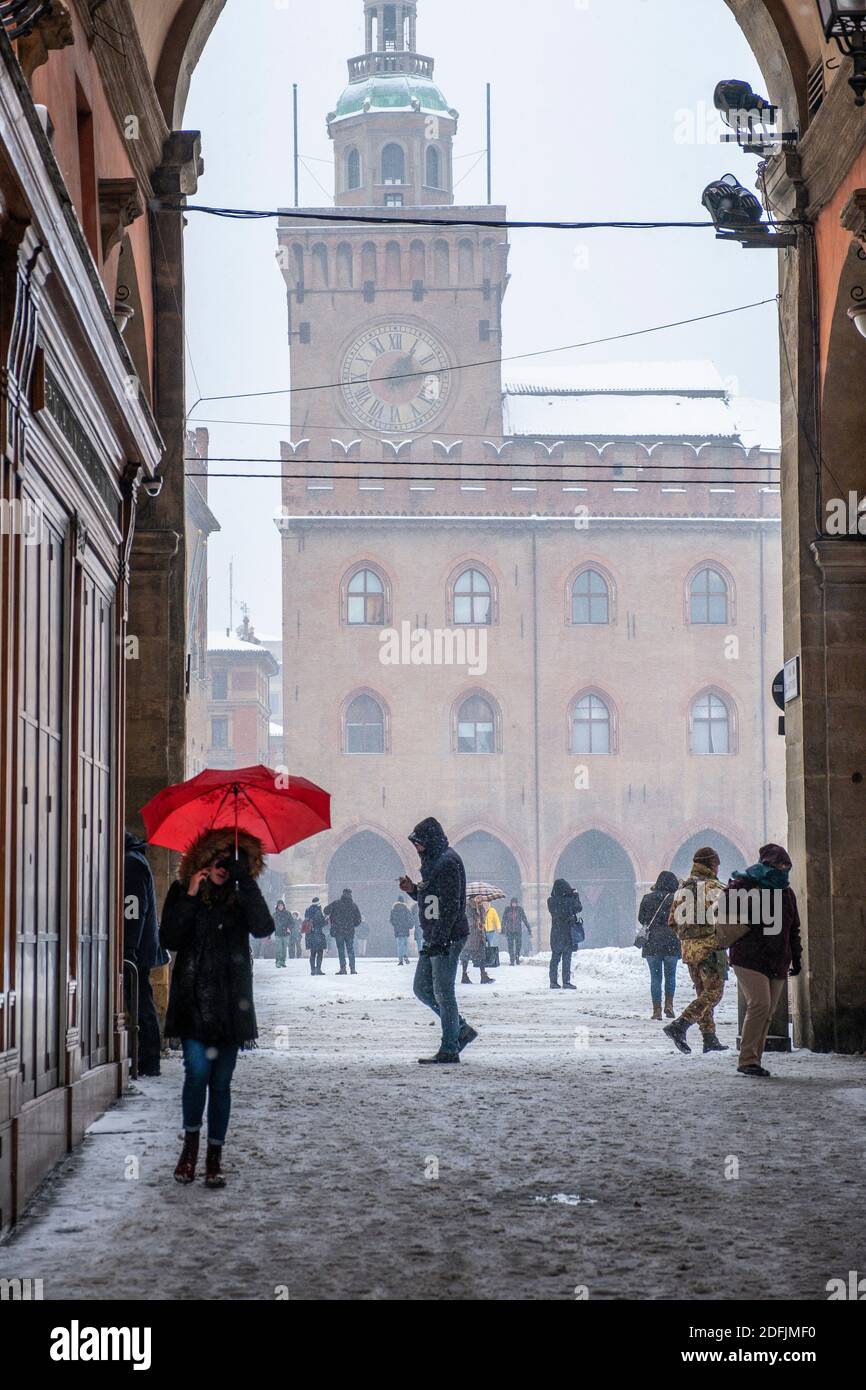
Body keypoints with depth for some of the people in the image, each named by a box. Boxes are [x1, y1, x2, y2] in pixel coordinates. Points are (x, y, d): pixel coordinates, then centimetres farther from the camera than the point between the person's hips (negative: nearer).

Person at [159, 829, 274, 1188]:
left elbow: (263, 928, -13)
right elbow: (169, 940, -5)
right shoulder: (182, 892, 5)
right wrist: (189, 898, -12)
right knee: (197, 1071, -14)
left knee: (221, 1081, 3)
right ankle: (190, 1143, 8)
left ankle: (214, 1158, 12)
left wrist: (246, 881, -18)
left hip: (229, 1002, 1)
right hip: (192, 999, -1)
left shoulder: (241, 897, 5)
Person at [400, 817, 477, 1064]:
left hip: (447, 939, -10)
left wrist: (438, 941, -24)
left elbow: (450, 906, -21)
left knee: (443, 992, -7)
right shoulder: (432, 862, 17)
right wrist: (412, 889, 7)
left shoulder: (447, 862, -15)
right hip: (433, 939, 10)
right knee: (422, 989, 13)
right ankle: (462, 1030, 22)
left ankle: (449, 1050, -1)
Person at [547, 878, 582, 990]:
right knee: (566, 958, 0)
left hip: (555, 932, 4)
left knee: (555, 957, 11)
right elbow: (579, 909, 1)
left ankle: (553, 982, 12)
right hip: (567, 932, -4)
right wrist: (576, 896, 14)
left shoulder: (551, 901, -3)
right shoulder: (568, 900, -15)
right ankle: (566, 982, -2)